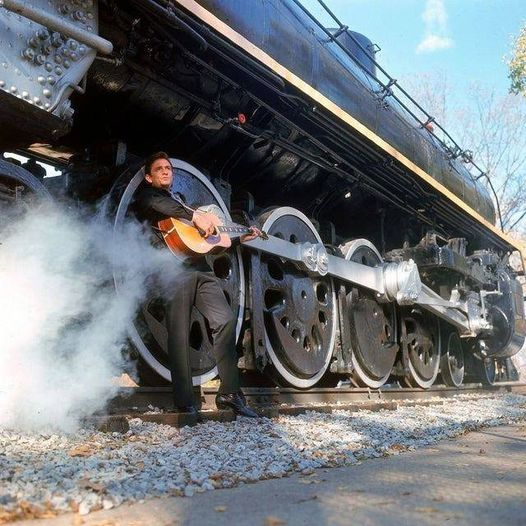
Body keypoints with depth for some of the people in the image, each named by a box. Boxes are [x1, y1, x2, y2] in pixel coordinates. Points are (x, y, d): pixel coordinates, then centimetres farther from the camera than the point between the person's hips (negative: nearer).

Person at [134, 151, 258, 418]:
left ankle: (229, 393, -2)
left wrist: (240, 236, 30)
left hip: (200, 269, 6)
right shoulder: (146, 194, 14)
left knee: (226, 320, -6)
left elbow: (207, 236, 33)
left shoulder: (179, 200, 34)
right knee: (179, 333, -10)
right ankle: (185, 405, -5)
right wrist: (194, 214, -19)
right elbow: (155, 201, -14)